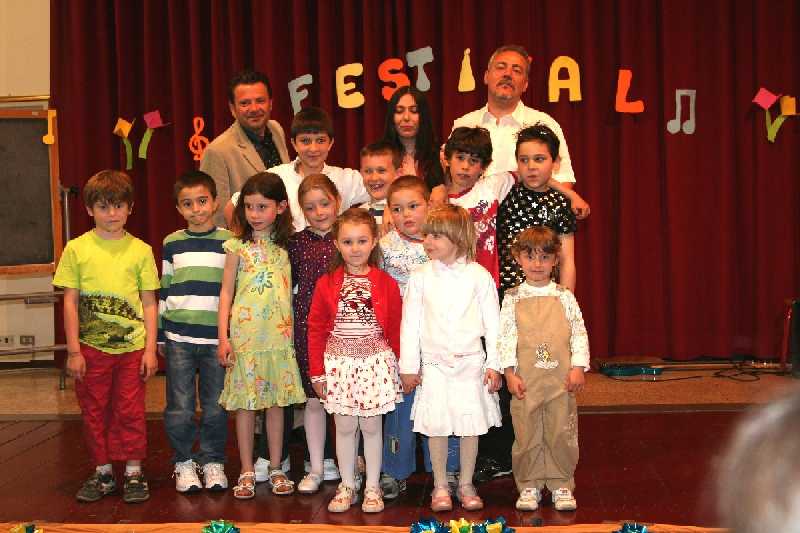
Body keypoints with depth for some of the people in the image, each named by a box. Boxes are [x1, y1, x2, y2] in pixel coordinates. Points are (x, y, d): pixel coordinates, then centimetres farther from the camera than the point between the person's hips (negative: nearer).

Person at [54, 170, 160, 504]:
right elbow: (70, 301, 0)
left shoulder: (140, 250, 1)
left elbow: (149, 303, 3)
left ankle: (134, 473, 16)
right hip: (91, 348, 1)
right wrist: (73, 350, -3)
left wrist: (151, 349, -2)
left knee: (130, 412, 5)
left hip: (132, 347, 0)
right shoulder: (77, 249, -1)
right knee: (94, 413, 9)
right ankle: (102, 473, 22)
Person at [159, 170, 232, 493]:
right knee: (180, 407, 2)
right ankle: (183, 463, 16)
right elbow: (163, 291, 12)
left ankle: (213, 461, 19)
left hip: (216, 338, -1)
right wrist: (159, 335, 10)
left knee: (215, 406, 5)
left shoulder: (229, 242, 3)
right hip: (178, 337, 1)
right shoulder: (172, 243, 7)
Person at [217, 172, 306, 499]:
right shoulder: (238, 247, -1)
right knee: (245, 404, 3)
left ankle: (276, 469, 19)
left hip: (279, 336, 2)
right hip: (245, 335, -2)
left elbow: (292, 292, 11)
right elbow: (226, 292, 0)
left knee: (277, 402, 8)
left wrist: (294, 330, 5)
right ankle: (247, 472, 13)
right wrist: (223, 337, -5)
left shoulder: (286, 247, 6)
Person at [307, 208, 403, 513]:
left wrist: (402, 368, 1)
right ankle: (347, 486, 21)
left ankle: (372, 487, 20)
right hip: (339, 364, 1)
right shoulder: (327, 284, -2)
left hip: (375, 362, -1)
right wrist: (317, 371, -1)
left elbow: (395, 330, 0)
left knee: (371, 426, 7)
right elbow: (316, 329, 1)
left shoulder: (386, 284, -3)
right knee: (344, 427, 9)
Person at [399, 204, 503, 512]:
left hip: (471, 361, 0)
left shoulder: (479, 275, -2)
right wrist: (408, 366, 3)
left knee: (471, 425, 4)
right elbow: (410, 323, 4)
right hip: (434, 363, 1)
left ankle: (466, 484, 20)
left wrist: (494, 364, -1)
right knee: (437, 426, 2)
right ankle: (440, 487, 16)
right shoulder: (421, 277, 1)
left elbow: (492, 323, 1)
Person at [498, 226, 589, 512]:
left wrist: (578, 367, -3)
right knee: (527, 435, 4)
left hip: (561, 379, 1)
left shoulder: (564, 297, 5)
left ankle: (562, 486, 18)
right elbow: (505, 336, 1)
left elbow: (579, 333, 5)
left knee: (562, 433, 5)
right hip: (526, 381, 0)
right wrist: (510, 373, -6)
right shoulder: (513, 298, 3)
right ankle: (529, 486, 18)